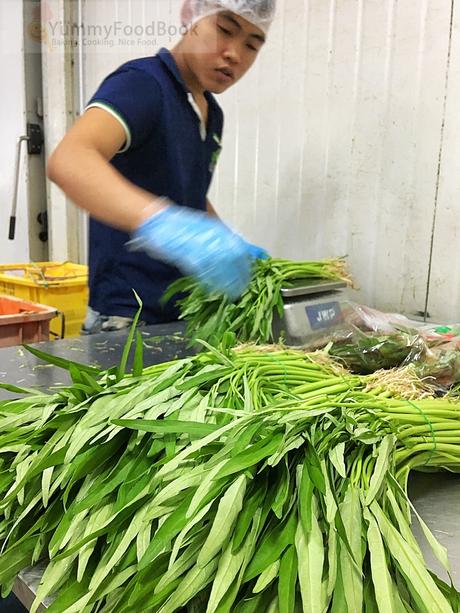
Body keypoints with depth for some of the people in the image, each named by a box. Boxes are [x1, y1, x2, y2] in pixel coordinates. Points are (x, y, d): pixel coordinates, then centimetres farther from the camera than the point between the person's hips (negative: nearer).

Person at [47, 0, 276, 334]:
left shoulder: (213, 114, 9)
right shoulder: (142, 84, -15)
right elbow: (69, 161, -34)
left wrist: (232, 246, 7)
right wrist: (164, 224, -51)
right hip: (130, 319, -8)